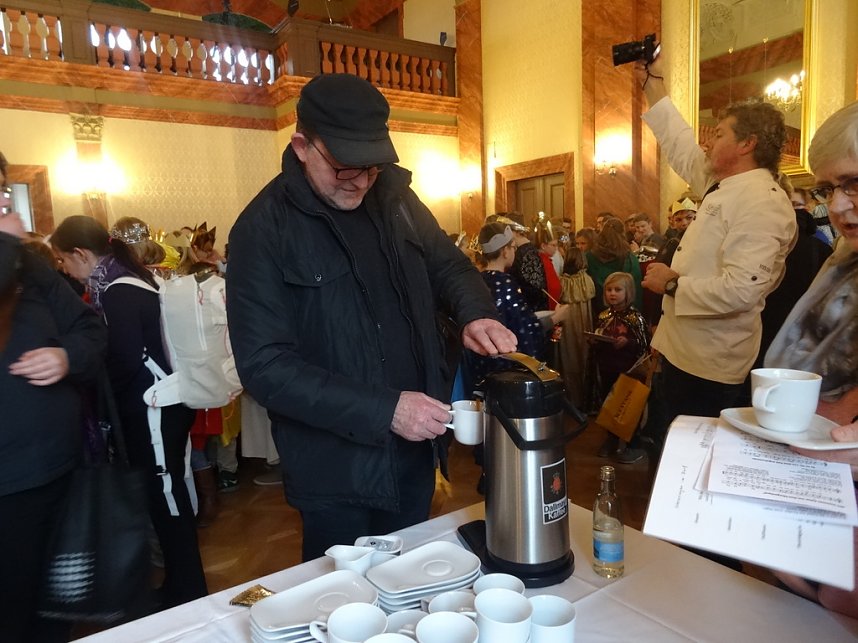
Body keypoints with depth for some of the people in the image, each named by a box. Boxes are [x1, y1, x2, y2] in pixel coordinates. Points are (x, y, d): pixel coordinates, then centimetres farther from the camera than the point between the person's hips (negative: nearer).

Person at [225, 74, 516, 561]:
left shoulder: (395, 196, 1)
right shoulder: (264, 228, -15)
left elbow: (447, 264, 12)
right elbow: (264, 365, -19)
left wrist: (476, 313, -11)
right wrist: (384, 410, -24)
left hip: (415, 454, 5)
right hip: (336, 472, -4)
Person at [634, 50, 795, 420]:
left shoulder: (761, 202, -18)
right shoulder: (723, 186, 9)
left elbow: (741, 290, -30)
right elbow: (682, 150, 23)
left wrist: (672, 283, -16)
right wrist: (652, 83, 25)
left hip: (709, 367, -9)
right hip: (684, 352, 9)